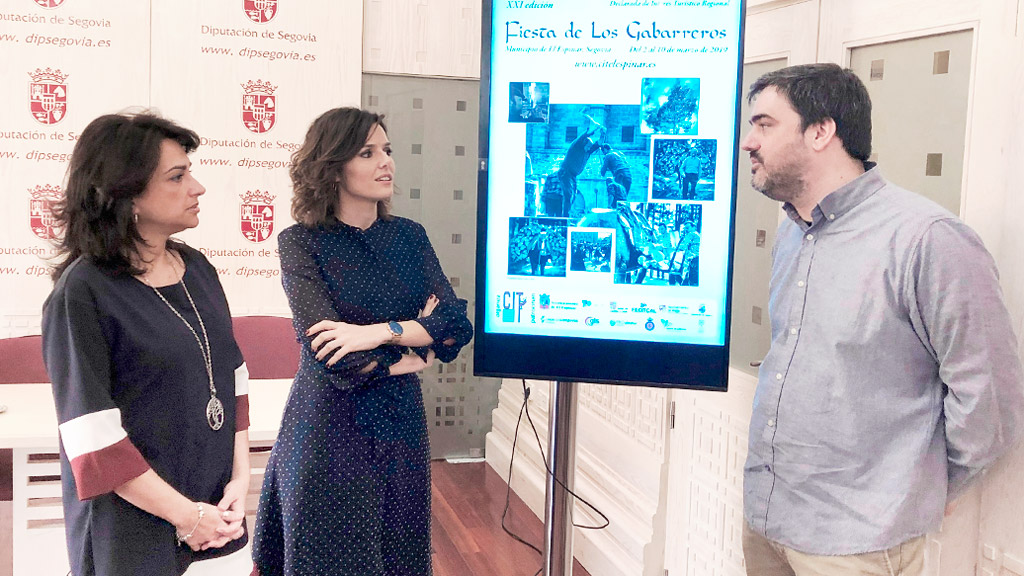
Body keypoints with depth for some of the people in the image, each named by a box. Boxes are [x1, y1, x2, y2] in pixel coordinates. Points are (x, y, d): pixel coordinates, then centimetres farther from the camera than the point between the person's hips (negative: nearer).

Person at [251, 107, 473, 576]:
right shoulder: (302, 242, -8)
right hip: (329, 430, -4)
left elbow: (457, 325, -7)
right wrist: (416, 348, -8)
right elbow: (335, 360, -18)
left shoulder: (409, 236, 5)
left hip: (401, 429, 4)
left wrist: (382, 331, -21)